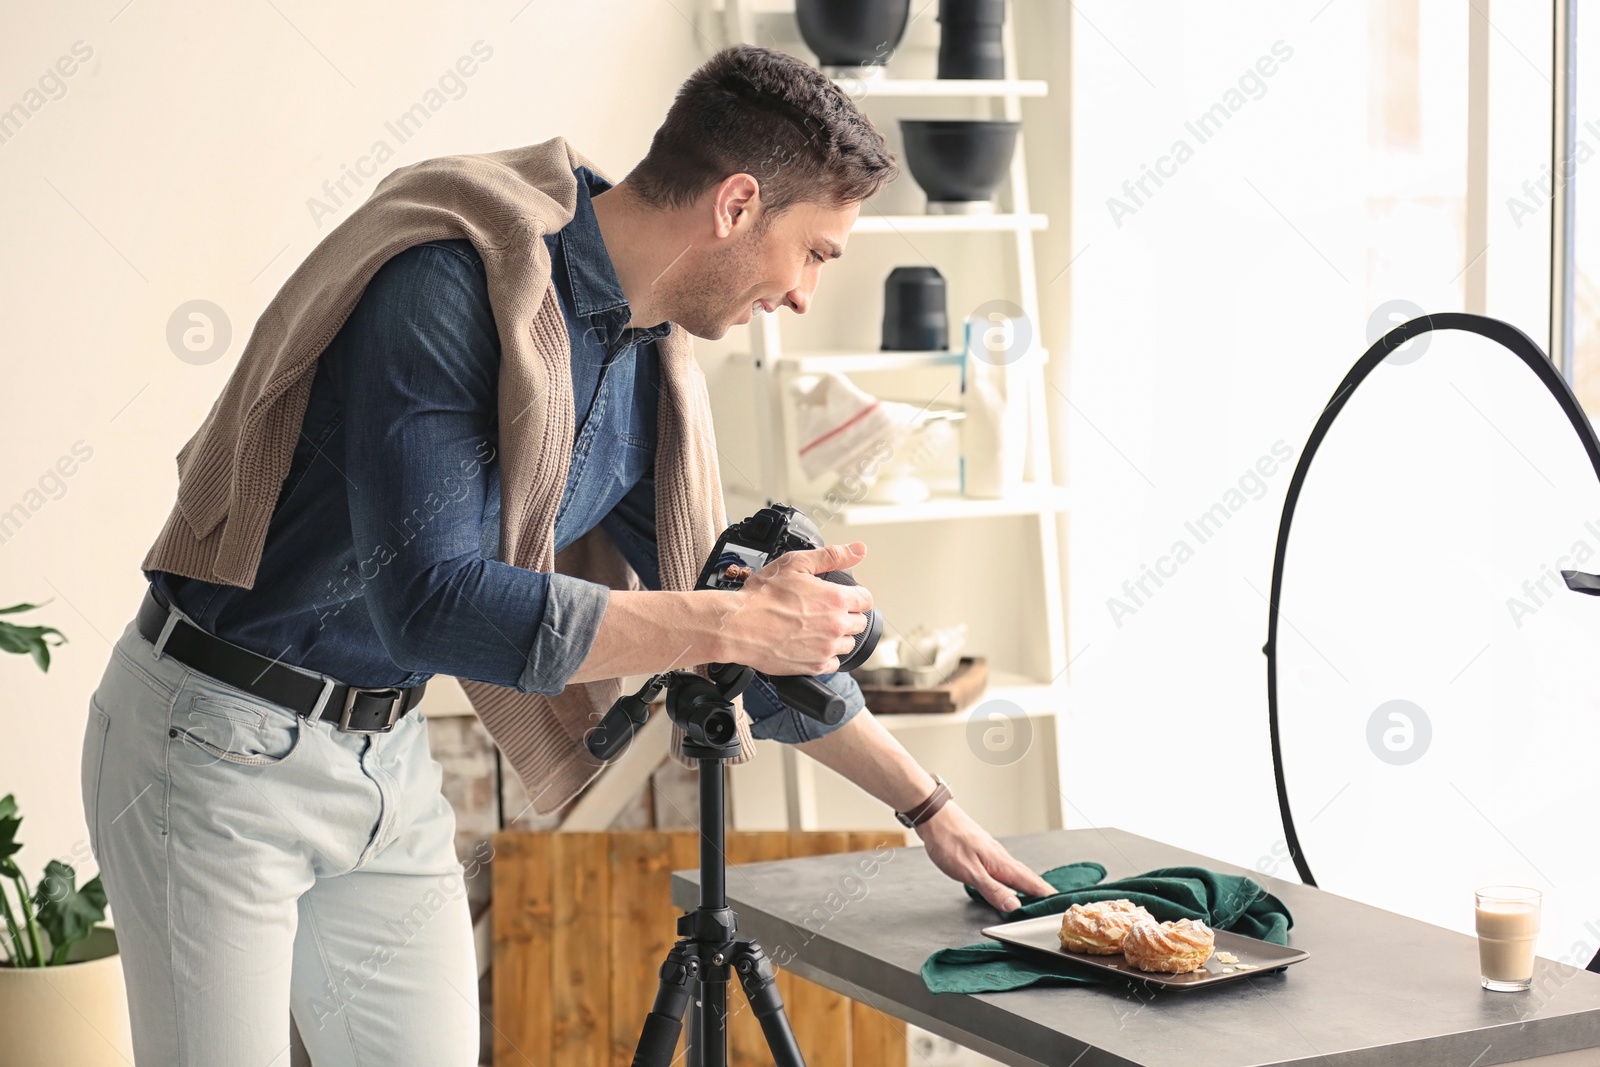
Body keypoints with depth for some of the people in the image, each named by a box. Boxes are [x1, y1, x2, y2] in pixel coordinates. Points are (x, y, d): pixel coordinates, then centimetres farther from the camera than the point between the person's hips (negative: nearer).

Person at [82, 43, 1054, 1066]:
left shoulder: (650, 366, 3)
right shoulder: (453, 279, -23)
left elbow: (758, 636, 15)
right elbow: (427, 603, -31)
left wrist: (930, 808, 18)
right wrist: (733, 623, -27)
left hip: (388, 755, 7)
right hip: (220, 745, -7)